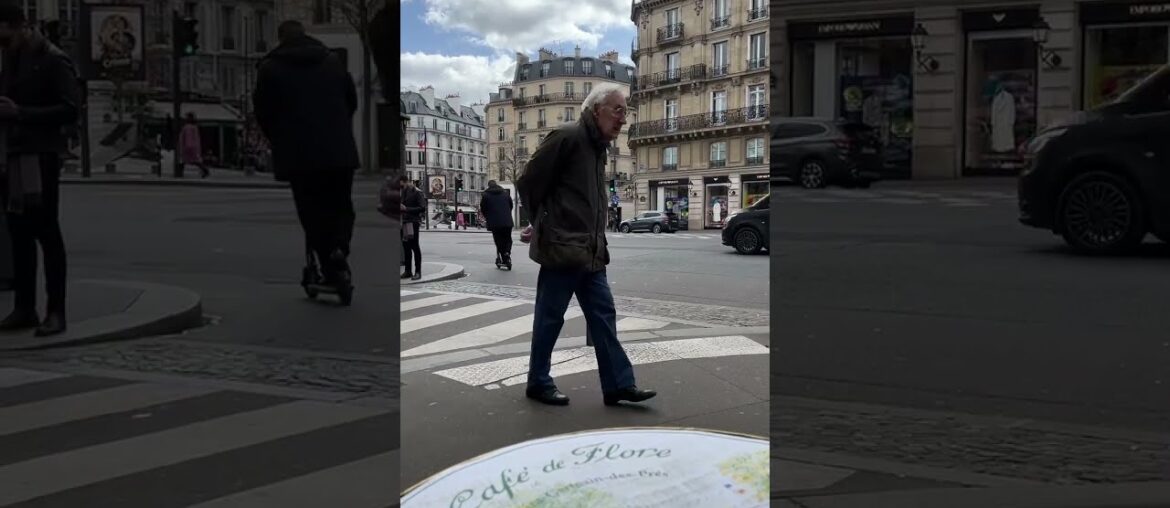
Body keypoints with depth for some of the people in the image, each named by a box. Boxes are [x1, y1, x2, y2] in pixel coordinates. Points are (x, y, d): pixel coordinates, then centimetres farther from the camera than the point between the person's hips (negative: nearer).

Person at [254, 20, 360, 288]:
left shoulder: (270, 68, 2)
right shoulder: (333, 60, 11)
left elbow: (262, 113, 4)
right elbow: (352, 102, 14)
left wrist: (278, 142, 21)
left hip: (298, 155, -2)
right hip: (340, 152, 2)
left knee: (313, 214, 6)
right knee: (341, 206, 14)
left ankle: (332, 271, 2)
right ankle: (339, 248, -11)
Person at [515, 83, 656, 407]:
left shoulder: (597, 147, 15)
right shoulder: (568, 137, -12)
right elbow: (528, 183, -11)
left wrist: (597, 242, 15)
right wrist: (546, 226, -1)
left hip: (590, 253, 9)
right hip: (561, 248, -9)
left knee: (603, 315, 6)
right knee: (550, 317, 3)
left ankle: (618, 384, 9)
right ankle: (538, 383, 15)